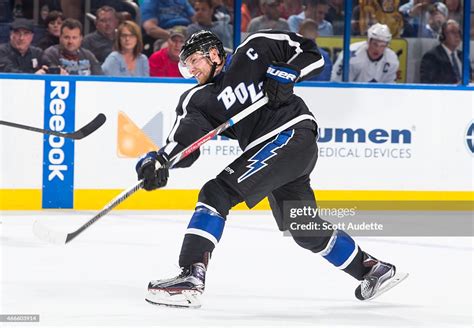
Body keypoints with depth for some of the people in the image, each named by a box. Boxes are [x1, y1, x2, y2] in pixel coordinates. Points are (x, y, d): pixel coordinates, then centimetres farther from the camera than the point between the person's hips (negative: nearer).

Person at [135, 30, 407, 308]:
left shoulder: (254, 51, 0)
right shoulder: (197, 100, 12)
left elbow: (311, 54, 3)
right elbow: (183, 143, -3)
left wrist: (285, 74, -14)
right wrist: (157, 162, -21)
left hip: (293, 135, -8)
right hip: (264, 152, 8)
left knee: (217, 194, -19)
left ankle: (191, 278, -25)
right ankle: (373, 269, 37)